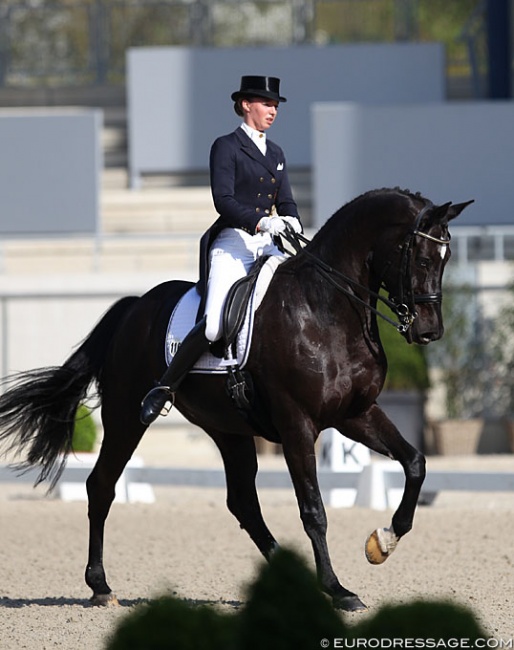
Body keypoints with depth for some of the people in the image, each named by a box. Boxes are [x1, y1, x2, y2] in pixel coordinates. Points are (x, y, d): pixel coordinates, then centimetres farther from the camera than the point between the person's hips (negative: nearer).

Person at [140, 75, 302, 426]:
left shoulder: (276, 154, 20)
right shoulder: (226, 147, -1)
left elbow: (286, 202, 16)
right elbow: (224, 200, -13)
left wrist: (293, 225, -7)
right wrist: (260, 221, -27)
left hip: (268, 245, 7)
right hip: (233, 242, -7)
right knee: (214, 327, -22)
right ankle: (165, 388, -7)